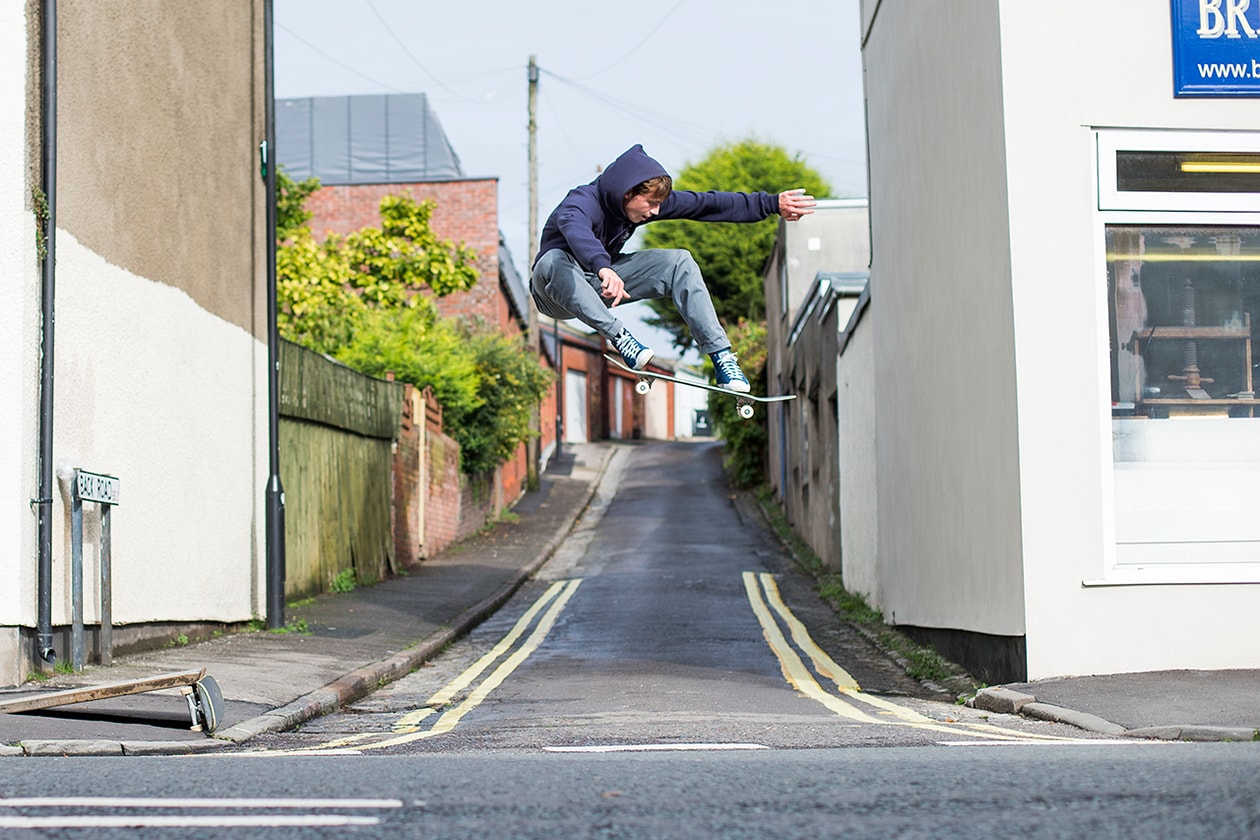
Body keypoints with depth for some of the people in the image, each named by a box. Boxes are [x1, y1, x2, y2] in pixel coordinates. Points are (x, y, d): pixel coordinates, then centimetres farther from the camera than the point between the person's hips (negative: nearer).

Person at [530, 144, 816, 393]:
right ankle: (620, 338, -40)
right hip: (558, 292, -6)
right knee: (554, 261, -41)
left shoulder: (648, 199, -9)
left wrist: (773, 204, -3)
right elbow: (575, 228, -55)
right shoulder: (583, 201, -30)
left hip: (600, 284, 6)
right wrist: (603, 268, -74)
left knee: (678, 261, -13)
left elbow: (707, 204, -4)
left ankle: (721, 356, -18)